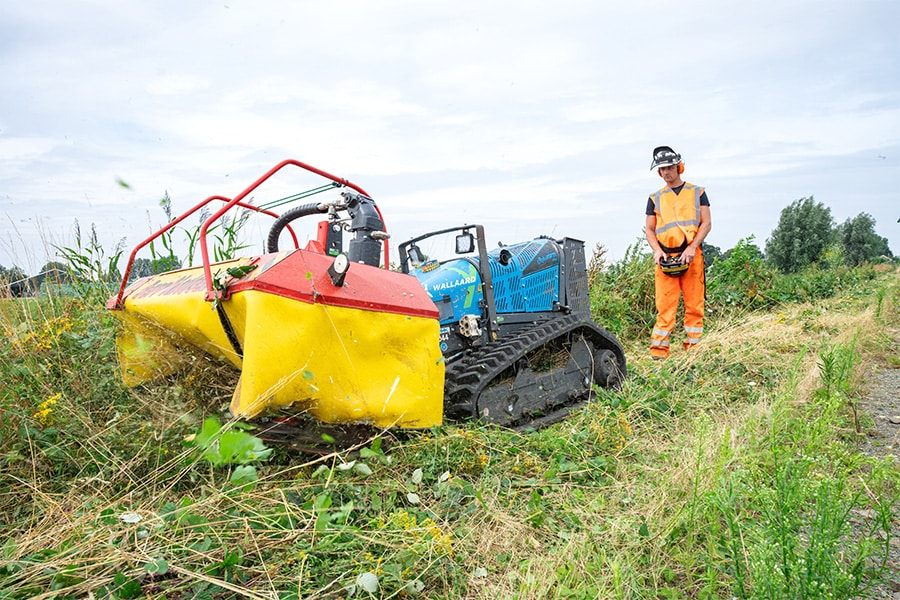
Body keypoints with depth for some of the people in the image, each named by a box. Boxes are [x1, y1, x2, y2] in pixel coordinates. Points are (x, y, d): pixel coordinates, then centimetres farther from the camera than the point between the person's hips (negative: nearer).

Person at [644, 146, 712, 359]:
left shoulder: (697, 193, 12)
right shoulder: (655, 198, 15)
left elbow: (706, 223, 4)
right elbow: (649, 229, 13)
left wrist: (691, 248, -11)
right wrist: (657, 251, -6)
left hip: (691, 256, 0)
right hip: (665, 258, 1)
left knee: (694, 304, 0)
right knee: (664, 305, -5)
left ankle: (693, 348, 6)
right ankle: (659, 352, -5)